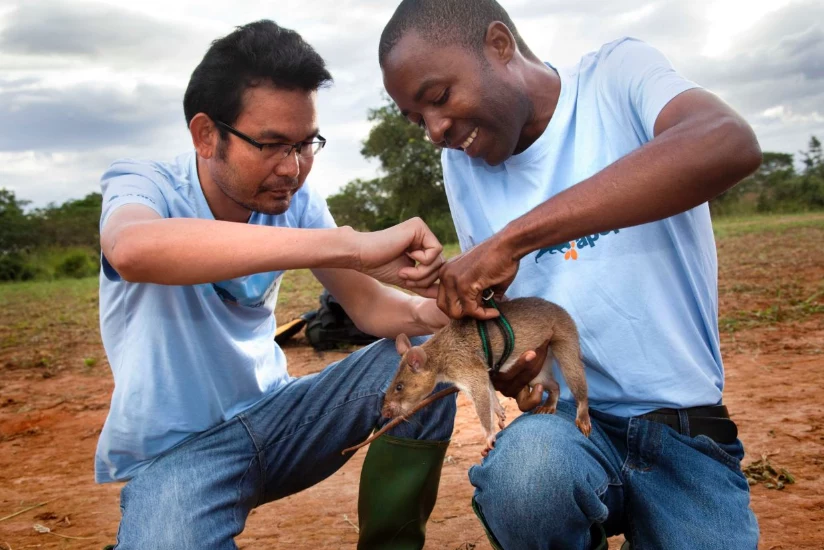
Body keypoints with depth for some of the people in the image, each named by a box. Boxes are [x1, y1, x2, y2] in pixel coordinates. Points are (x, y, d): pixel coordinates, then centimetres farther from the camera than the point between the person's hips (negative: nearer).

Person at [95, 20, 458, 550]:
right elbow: (133, 250, -42)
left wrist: (431, 312, -27)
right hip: (175, 447, -5)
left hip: (273, 415, 5)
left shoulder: (296, 202, -3)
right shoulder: (139, 184, -17)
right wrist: (351, 245, -47)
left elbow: (367, 303, -2)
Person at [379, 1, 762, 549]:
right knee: (525, 468, -30)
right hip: (562, 420, 2)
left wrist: (512, 238, -29)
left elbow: (730, 144, -26)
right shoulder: (462, 162, 8)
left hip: (683, 425, -2)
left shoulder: (617, 73, -4)